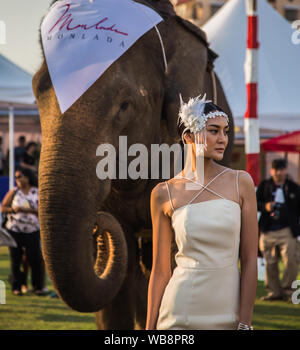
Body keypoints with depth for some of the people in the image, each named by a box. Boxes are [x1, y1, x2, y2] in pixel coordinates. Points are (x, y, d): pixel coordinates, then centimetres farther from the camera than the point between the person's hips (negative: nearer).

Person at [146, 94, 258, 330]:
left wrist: (245, 323, -6)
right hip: (181, 310, -1)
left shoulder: (240, 183, 1)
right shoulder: (164, 194, 0)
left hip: (228, 311, 1)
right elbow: (160, 270, 4)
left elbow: (250, 259, -1)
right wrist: (150, 328, 2)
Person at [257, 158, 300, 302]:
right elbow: (255, 203, 10)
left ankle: (287, 289, 6)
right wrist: (265, 207, -12)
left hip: (287, 231, -1)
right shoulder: (264, 186, 9)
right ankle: (274, 291, 14)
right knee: (270, 263, 4)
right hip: (268, 231, 1)